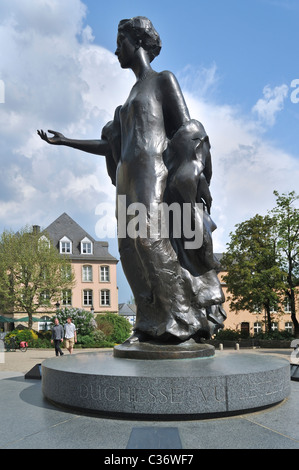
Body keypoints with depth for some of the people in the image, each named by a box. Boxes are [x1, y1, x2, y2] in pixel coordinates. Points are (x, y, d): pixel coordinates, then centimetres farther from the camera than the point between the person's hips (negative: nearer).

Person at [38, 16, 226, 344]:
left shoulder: (164, 79, 7)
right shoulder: (134, 96, 29)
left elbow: (188, 130, -4)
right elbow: (111, 146, 27)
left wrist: (183, 179, -18)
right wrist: (63, 141, 28)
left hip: (153, 174, -8)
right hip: (130, 182, 8)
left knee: (153, 242, -19)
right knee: (135, 248, -2)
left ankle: (183, 320, -14)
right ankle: (156, 325, -1)